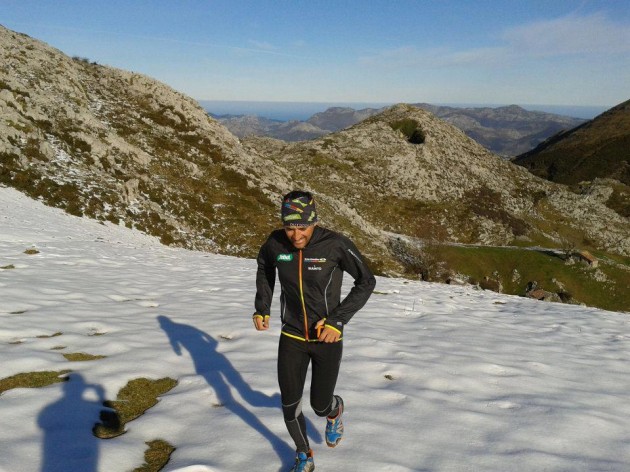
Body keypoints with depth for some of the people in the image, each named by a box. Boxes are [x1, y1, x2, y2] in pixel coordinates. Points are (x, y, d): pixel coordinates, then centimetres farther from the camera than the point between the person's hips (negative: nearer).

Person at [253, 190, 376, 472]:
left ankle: (335, 411, 47)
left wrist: (338, 320, -18)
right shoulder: (276, 243, -12)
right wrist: (262, 307, 5)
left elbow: (366, 282, -11)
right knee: (289, 406, 6)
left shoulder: (335, 244, -22)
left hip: (327, 339, -2)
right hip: (291, 337, 3)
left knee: (320, 406, 7)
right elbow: (264, 266, 13)